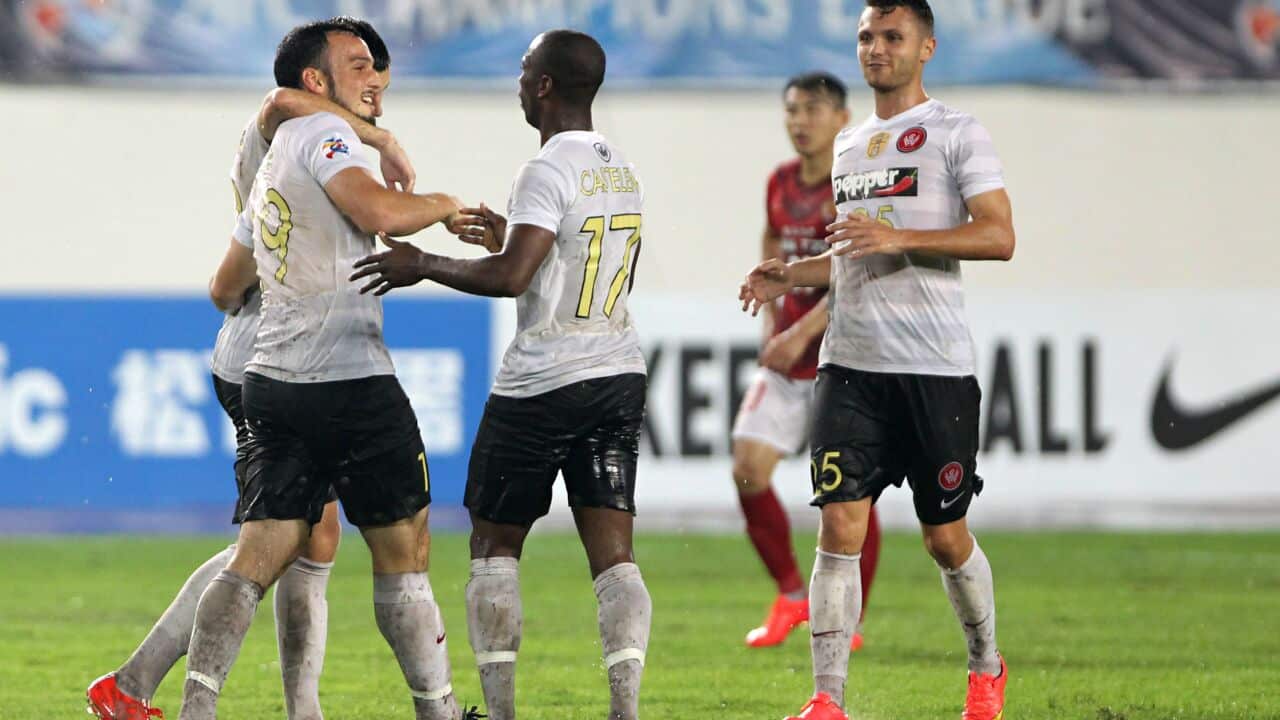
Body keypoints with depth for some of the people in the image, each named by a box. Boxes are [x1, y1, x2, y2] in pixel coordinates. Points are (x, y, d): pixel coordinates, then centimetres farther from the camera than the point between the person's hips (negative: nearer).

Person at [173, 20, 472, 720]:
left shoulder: (269, 170, 23)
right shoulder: (321, 133, -5)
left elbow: (226, 289, 33)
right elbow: (380, 213, -24)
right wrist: (446, 205, -5)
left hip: (272, 378, 8)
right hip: (352, 383, -8)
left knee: (256, 560, 2)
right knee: (403, 554, 3)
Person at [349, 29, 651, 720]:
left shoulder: (548, 170, -14)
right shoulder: (624, 172, 12)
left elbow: (511, 277, -23)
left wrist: (424, 265, -10)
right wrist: (514, 235, 29)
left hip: (542, 385, -7)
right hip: (618, 374, 7)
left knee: (495, 541, 7)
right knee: (613, 552, 1)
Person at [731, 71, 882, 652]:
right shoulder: (781, 184, 10)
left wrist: (804, 332, -25)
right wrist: (771, 322, 7)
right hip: (785, 359, 6)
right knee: (748, 468, -7)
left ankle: (849, 621, 8)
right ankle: (790, 594, 11)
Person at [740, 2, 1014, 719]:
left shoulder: (956, 133, -2)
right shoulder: (851, 145, 18)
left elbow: (999, 237, -11)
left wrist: (900, 237, -20)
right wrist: (791, 276, 13)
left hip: (935, 367, -5)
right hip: (852, 364, 5)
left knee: (946, 537, 4)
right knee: (840, 527, -7)